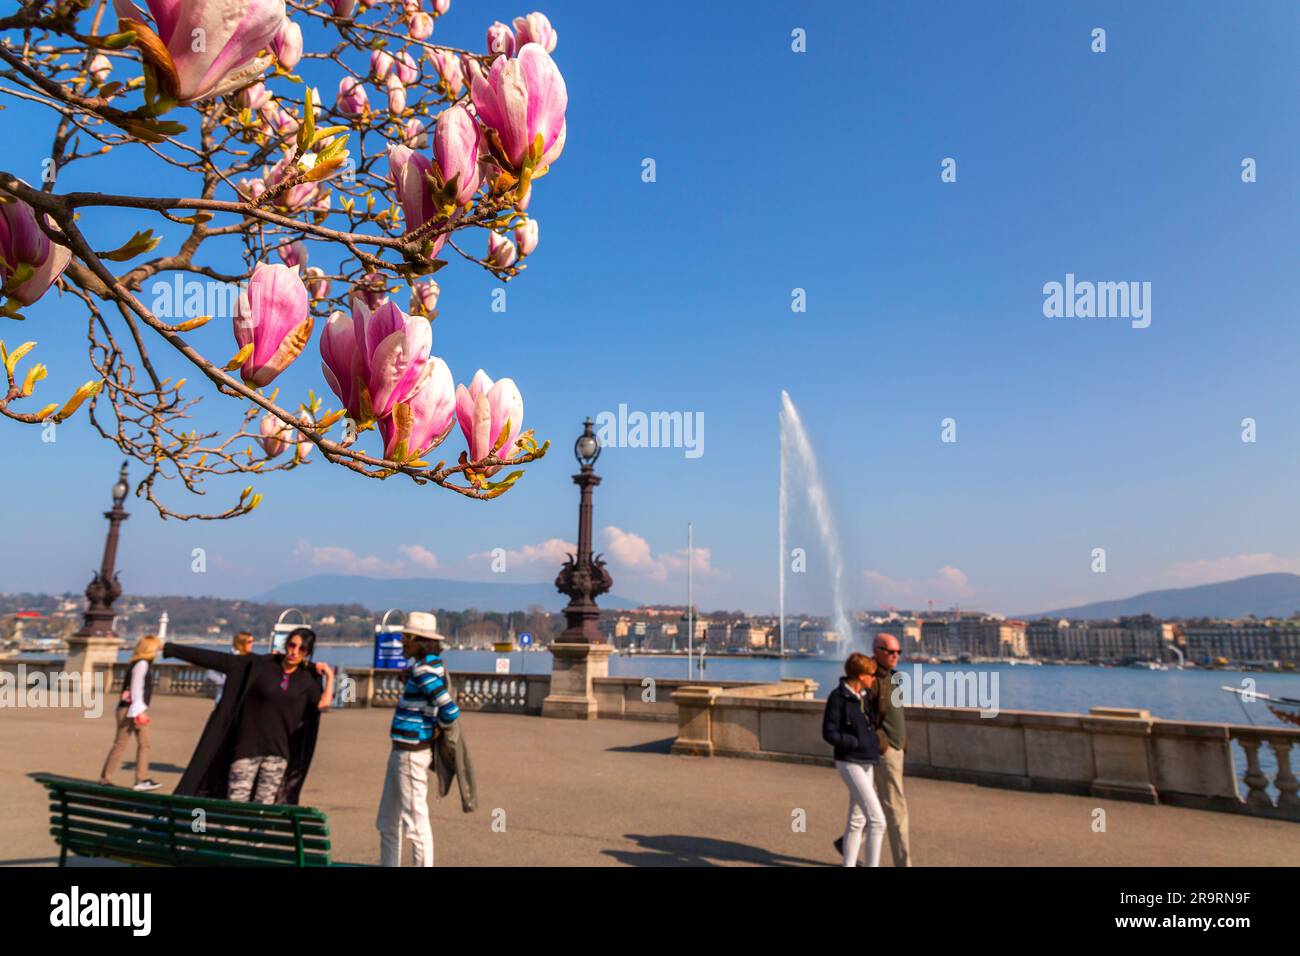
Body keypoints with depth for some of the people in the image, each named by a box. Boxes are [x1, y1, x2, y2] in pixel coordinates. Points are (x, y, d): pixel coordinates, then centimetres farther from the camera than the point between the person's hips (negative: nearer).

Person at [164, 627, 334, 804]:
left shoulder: (307, 679, 3)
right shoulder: (258, 664, -3)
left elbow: (323, 704, -8)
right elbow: (213, 658, -4)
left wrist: (329, 676, -8)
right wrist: (170, 648, -6)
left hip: (278, 751, 2)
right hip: (247, 747, -1)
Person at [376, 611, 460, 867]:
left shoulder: (424, 670, -20)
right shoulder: (429, 664, 9)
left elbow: (450, 711, -25)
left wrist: (442, 734, -8)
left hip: (412, 754, -10)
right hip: (401, 751, 10)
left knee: (415, 820, -1)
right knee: (388, 822, 20)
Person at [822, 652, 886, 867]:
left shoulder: (865, 695, 5)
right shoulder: (838, 697, -17)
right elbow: (829, 734, -16)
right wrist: (859, 743, -16)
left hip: (866, 763, 8)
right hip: (850, 764, -8)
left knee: (857, 820, 15)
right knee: (877, 820, -11)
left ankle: (849, 865, 26)